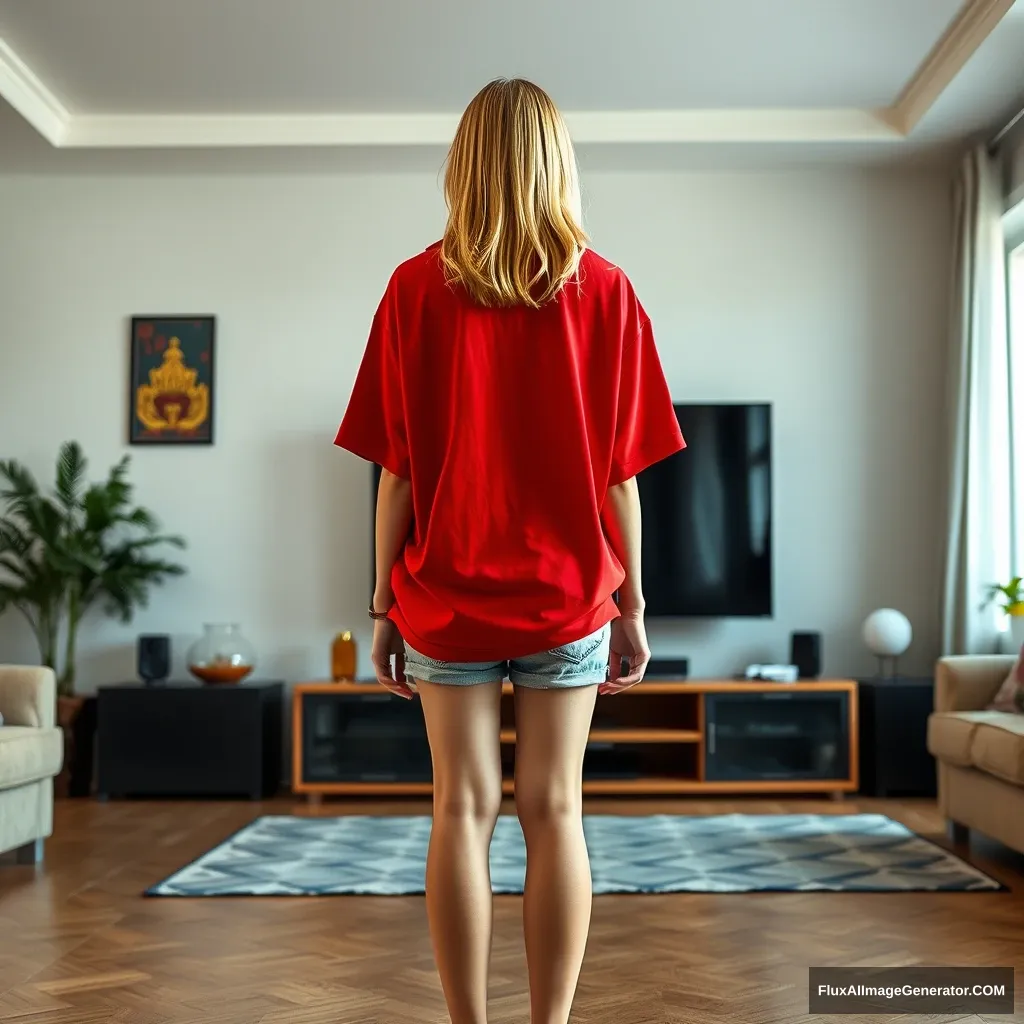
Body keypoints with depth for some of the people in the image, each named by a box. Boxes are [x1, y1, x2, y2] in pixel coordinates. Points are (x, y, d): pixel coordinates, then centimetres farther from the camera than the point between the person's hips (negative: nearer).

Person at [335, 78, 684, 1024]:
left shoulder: (418, 287, -3)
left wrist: (384, 606, 3)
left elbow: (397, 471, -4)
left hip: (445, 598, 0)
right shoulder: (604, 290, -2)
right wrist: (633, 603, 6)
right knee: (555, 811, 5)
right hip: (568, 595, 1)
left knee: (463, 811, 4)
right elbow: (621, 472, -2)